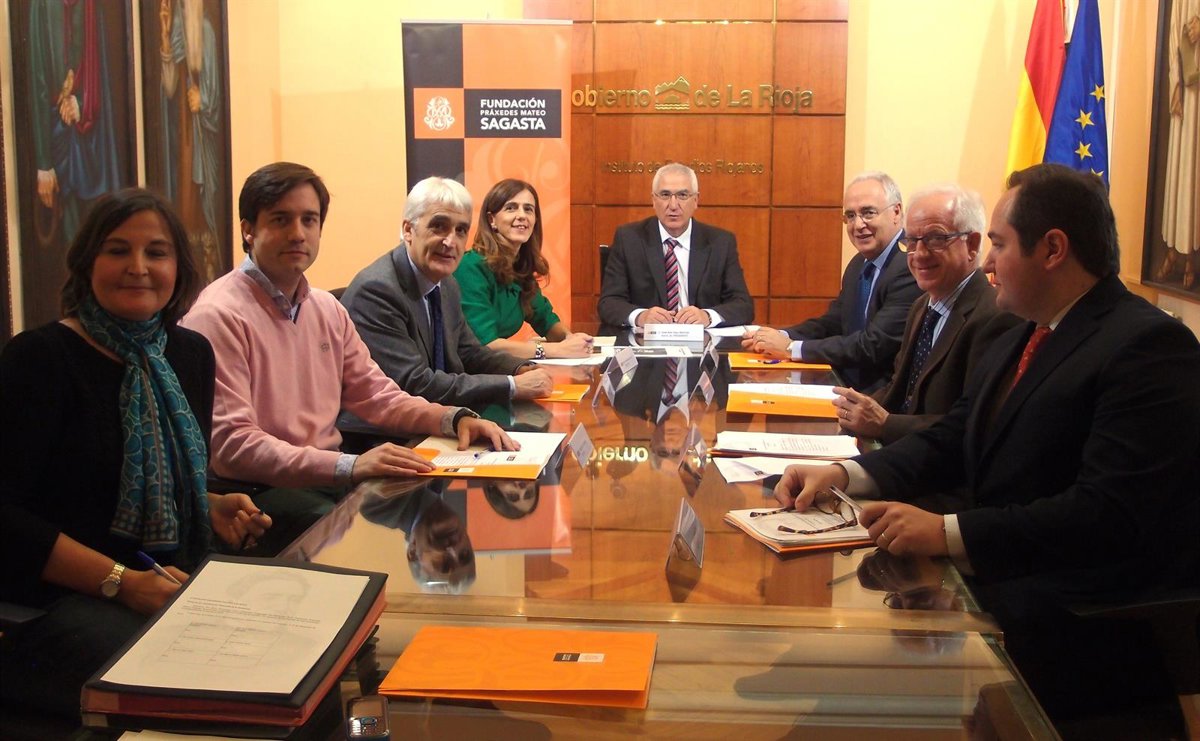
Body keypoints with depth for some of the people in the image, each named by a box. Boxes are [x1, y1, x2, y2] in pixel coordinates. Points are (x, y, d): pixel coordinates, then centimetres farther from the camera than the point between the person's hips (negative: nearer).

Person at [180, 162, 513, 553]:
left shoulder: (328, 309, 12)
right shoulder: (218, 316, -14)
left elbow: (376, 396, 15)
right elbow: (230, 445, -21)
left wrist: (454, 419, -4)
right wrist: (348, 466, -31)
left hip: (328, 476, 8)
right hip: (260, 491, -7)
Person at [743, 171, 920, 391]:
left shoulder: (913, 268, -18)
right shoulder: (859, 264, 12)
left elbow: (873, 346, -23)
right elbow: (830, 323, 14)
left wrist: (791, 348, -18)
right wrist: (780, 336, -5)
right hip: (846, 388, 8)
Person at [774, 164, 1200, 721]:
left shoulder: (1151, 349, -15)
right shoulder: (1014, 343, 15)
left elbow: (1109, 514, -25)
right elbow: (948, 444, 13)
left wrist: (949, 533, -29)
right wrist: (842, 474, -3)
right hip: (1001, 579, 8)